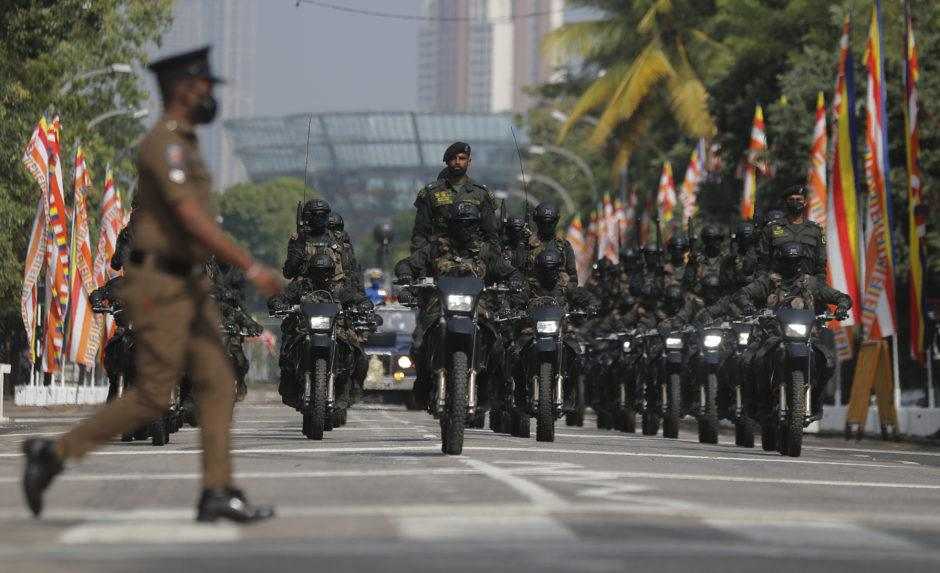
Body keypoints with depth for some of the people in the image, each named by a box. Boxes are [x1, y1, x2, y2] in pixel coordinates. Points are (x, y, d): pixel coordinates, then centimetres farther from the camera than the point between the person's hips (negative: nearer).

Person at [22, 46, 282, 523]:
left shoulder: (181, 147, 17)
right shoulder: (163, 144, -16)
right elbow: (194, 221, -25)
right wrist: (251, 267, -25)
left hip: (189, 286, 10)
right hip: (161, 287, -10)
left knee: (217, 383, 0)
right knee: (153, 397, -7)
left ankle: (218, 493, -2)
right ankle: (54, 453, 4)